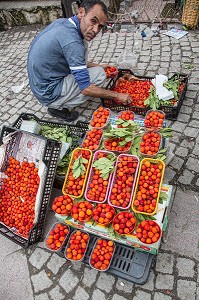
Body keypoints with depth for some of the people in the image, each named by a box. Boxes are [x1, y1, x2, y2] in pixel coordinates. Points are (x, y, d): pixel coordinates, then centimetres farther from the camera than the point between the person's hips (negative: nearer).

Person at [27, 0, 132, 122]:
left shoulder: (62, 22, 0)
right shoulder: (71, 41, -28)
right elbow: (86, 88, -24)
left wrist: (97, 66, 15)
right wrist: (117, 95, -13)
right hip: (49, 94, -9)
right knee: (99, 75, -10)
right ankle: (60, 107, -1)